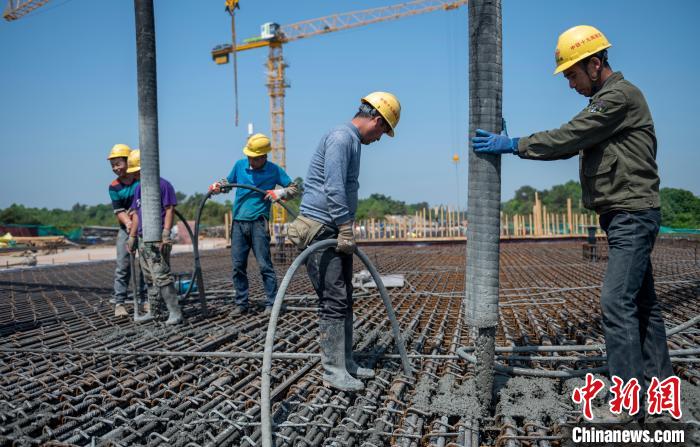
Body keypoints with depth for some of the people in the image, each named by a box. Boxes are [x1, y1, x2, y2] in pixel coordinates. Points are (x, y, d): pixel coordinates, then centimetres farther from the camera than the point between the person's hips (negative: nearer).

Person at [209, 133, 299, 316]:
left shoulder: (274, 170, -1)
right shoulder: (239, 165, 7)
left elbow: (294, 188, 4)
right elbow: (228, 181, 23)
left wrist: (280, 193, -15)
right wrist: (217, 185, 2)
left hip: (258, 222, -4)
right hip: (238, 222, 4)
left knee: (264, 264, -6)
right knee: (238, 265, 6)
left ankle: (271, 303, 2)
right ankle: (241, 303, 16)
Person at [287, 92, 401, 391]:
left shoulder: (352, 141, 20)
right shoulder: (341, 137, -13)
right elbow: (333, 189, -22)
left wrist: (346, 232, 23)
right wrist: (346, 231, -20)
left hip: (335, 231, 10)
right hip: (321, 229, -10)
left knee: (344, 299, 13)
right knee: (333, 301, -7)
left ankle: (345, 362, 21)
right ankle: (333, 371, 0)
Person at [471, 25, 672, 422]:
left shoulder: (620, 95, -14)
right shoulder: (604, 100, 18)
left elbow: (569, 137, -20)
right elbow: (571, 144, 15)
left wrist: (513, 144, -13)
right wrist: (512, 145, 6)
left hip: (633, 214, -11)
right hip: (624, 215, 11)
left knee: (617, 301, -13)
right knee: (641, 300, 14)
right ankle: (657, 382, 24)